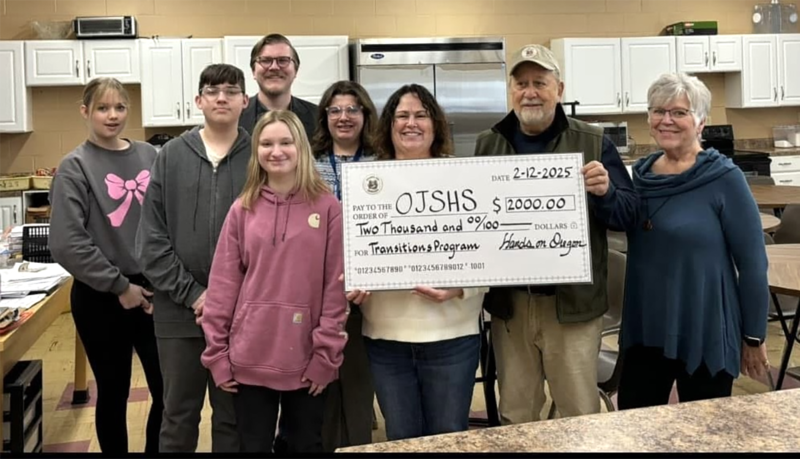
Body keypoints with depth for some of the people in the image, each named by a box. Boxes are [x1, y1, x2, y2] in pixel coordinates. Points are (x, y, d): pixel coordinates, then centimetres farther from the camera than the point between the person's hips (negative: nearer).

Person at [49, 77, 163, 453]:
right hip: (101, 299, -3)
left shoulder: (149, 156, 5)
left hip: (152, 292, 3)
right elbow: (66, 244, -13)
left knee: (168, 392, 7)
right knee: (113, 393, 10)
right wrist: (120, 285, -12)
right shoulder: (75, 167, -6)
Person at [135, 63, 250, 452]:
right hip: (180, 310, 1)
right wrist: (192, 293, -9)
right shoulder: (171, 156, 3)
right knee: (179, 415, 14)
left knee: (233, 415, 13)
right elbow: (151, 238, 0)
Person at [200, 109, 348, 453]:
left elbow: (337, 285, -5)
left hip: (306, 359, -1)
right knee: (253, 446, 14)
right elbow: (223, 284, 2)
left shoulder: (328, 207, -3)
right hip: (250, 358, 2)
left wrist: (326, 352, -8)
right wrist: (217, 352, -1)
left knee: (306, 445, 15)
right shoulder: (243, 209, 3)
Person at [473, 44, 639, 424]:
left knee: (580, 413, 12)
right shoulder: (487, 145, 6)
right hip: (508, 303, 3)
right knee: (515, 414, 18)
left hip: (572, 302, -2)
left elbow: (627, 213, -3)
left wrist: (605, 192, -24)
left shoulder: (594, 143, -1)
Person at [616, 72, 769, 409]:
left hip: (705, 334, -5)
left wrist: (754, 336, -7)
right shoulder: (640, 173, 3)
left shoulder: (724, 179, -13)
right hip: (644, 330, 5)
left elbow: (752, 263, -10)